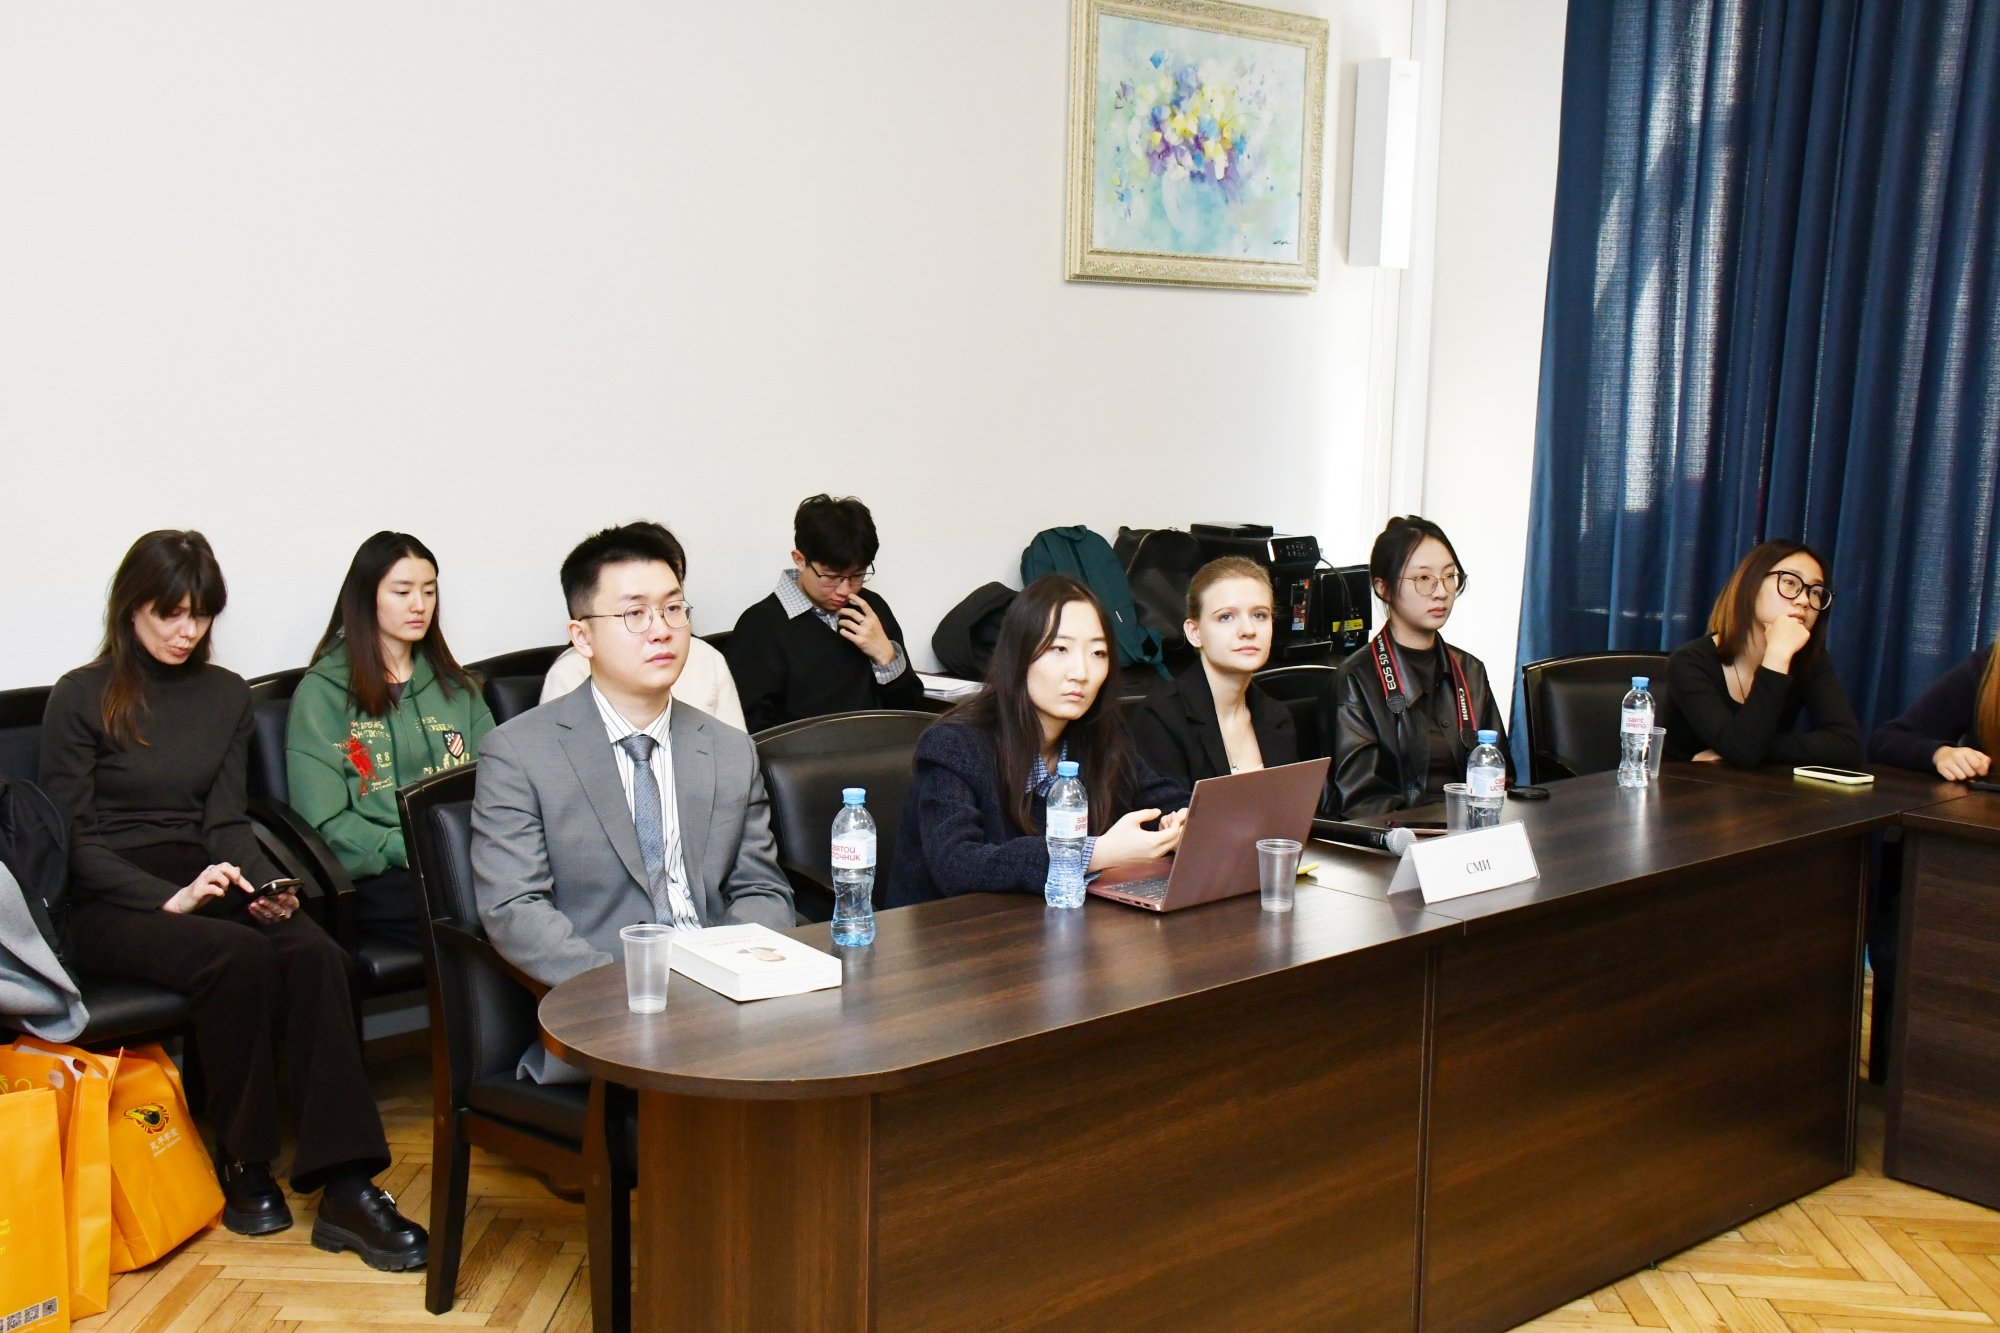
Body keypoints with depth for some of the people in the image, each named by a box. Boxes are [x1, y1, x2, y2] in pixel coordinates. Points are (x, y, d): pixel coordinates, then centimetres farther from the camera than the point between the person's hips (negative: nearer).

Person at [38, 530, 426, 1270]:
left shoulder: (226, 694, 14)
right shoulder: (81, 698, 0)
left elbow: (227, 820, 11)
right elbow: (69, 840, -4)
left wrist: (262, 886, -10)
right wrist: (170, 897, -19)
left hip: (200, 883, 4)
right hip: (105, 902, -4)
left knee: (314, 951, -28)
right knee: (240, 955, -34)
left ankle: (344, 1188, -33)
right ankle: (243, 1167, -13)